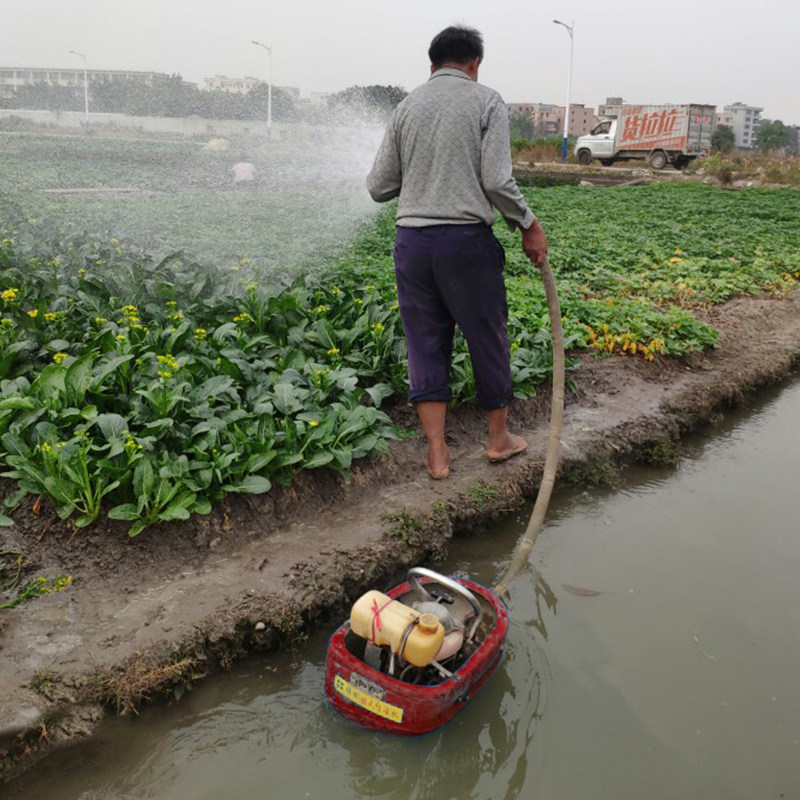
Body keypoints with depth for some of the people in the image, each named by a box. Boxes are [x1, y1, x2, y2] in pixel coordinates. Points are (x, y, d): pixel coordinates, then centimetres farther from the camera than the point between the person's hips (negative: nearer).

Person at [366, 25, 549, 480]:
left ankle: (437, 453, 12)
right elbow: (497, 180, -11)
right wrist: (530, 225, 3)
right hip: (466, 239, -3)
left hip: (412, 241, 4)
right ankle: (499, 437, 27)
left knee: (426, 343, 10)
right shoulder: (487, 102, 0)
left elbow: (379, 188, 9)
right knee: (487, 336, 12)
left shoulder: (407, 106, 11)